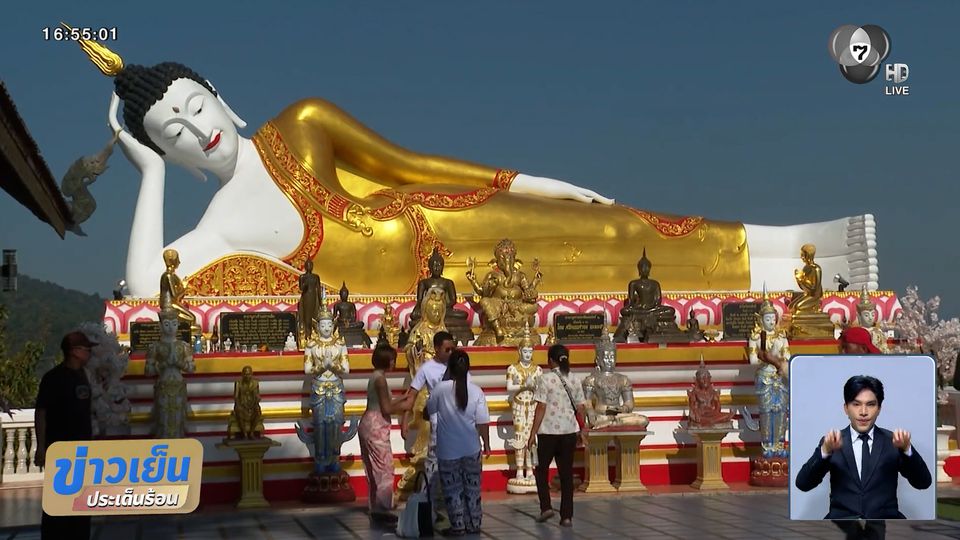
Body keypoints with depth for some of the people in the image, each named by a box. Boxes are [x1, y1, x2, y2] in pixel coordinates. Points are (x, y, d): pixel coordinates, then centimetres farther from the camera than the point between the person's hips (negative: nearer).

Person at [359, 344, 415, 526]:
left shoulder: (376, 376, 12)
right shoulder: (380, 378, -17)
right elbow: (387, 409, -18)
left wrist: (402, 399, 18)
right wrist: (405, 406, -5)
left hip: (370, 425, 10)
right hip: (376, 427, -10)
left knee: (376, 469, 14)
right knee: (384, 469, -4)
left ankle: (377, 508, 20)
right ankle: (381, 510, -1)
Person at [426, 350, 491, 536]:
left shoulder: (441, 389, -11)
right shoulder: (476, 391, -7)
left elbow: (429, 410, 5)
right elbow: (483, 422, -6)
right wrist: (486, 444, 7)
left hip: (448, 450, -2)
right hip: (471, 449, 2)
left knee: (453, 489, 7)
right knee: (472, 487, 14)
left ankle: (458, 526, 9)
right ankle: (474, 524, 20)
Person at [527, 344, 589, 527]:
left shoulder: (546, 379, -9)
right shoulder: (574, 380, 4)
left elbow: (541, 408, -12)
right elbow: (581, 408, 7)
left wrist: (533, 433, -7)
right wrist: (583, 430, 19)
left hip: (548, 431, -4)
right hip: (569, 431, 4)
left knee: (542, 469, 14)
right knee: (566, 473, 8)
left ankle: (546, 507, 1)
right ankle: (567, 516, 6)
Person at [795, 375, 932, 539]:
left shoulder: (892, 441, 11)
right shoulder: (832, 441, 10)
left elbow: (923, 482, 1)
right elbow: (803, 484, -3)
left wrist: (906, 449, -17)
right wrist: (825, 451, -20)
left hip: (884, 522, 1)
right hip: (842, 521, -1)